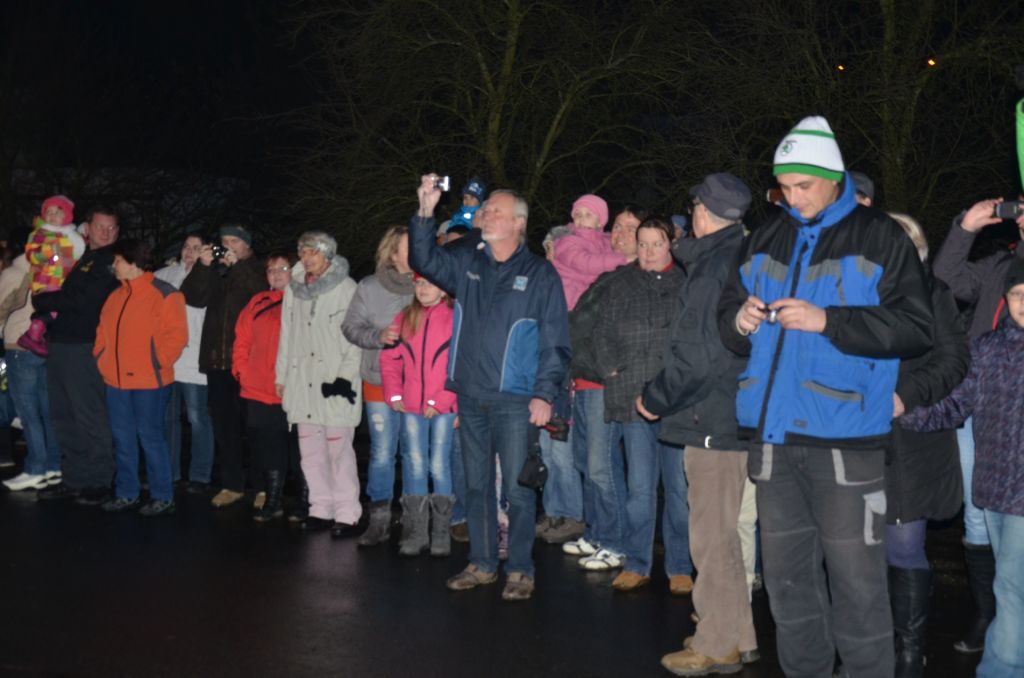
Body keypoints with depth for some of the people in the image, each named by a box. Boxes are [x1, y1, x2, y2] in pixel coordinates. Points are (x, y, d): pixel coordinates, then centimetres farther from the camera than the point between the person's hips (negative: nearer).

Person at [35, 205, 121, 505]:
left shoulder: (111, 262, -7)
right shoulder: (81, 258, 19)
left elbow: (83, 301, -15)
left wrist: (42, 300, -5)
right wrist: (51, 303, 5)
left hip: (83, 346, -8)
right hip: (60, 344, 9)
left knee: (90, 418, -4)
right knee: (64, 417, 12)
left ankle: (98, 481, 4)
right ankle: (74, 479, 21)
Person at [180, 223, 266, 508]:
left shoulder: (257, 270, 6)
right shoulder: (214, 271, 16)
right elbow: (192, 297, 2)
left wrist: (238, 266, -17)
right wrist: (203, 266, -9)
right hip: (217, 359, 4)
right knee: (224, 424, 8)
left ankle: (262, 486, 4)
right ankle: (232, 484, 17)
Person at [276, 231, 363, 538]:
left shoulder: (346, 288, -4)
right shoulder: (293, 288, 13)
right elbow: (286, 334, 19)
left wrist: (345, 376, -14)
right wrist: (281, 375, 17)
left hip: (335, 381, -6)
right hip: (302, 380, 6)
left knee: (339, 449, -7)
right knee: (311, 450, 9)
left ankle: (346, 514, 0)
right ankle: (321, 509, 19)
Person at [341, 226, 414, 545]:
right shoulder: (369, 287, -2)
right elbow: (351, 327, 1)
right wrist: (378, 336, -15)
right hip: (379, 384, 0)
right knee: (382, 454, 5)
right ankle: (379, 520, 16)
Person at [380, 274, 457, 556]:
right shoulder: (404, 319, 10)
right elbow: (390, 360, 13)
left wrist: (440, 401, -11)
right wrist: (394, 395, 2)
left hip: (443, 409, -3)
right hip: (411, 407, 4)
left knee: (439, 466, -1)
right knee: (415, 466, 4)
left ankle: (441, 534, 10)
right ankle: (415, 533, 10)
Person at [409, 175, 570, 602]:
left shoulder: (540, 275, 0)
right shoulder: (467, 264, 11)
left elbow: (555, 342, -2)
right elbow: (424, 260, -1)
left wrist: (545, 393, -10)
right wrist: (425, 213, -14)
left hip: (515, 401, -4)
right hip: (470, 397, 5)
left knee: (517, 488, -2)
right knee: (476, 485, 13)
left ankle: (520, 570, 10)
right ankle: (482, 564, 24)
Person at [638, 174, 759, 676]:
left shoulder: (712, 266, -16)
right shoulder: (742, 259, 11)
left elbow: (695, 356, -20)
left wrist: (654, 398, -5)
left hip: (712, 421, -9)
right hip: (734, 416, 9)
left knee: (711, 537, 0)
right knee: (722, 533, 18)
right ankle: (736, 636, 29)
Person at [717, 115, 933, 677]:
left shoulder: (879, 239, -1)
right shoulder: (765, 241, 14)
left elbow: (915, 328, -9)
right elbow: (728, 315, 20)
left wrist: (828, 322, -18)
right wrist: (740, 320, -4)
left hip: (843, 440, -5)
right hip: (772, 435, 5)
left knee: (855, 579, -1)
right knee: (786, 574, 13)